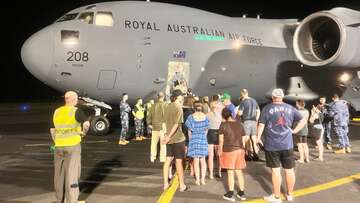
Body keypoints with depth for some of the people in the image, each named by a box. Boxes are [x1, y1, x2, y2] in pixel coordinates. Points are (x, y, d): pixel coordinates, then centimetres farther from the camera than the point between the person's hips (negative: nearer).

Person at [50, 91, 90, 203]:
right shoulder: (76, 111, -11)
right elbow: (87, 124, -27)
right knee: (72, 174, 0)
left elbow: (52, 130, 15)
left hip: (59, 147, 6)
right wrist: (83, 133, -7)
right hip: (73, 146, -5)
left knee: (59, 174, 16)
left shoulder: (57, 112, 8)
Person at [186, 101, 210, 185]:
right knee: (203, 160, 11)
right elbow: (206, 129, 3)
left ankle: (197, 180, 9)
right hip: (203, 139, 2)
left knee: (196, 160, 5)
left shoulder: (191, 117, -9)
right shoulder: (205, 116, -3)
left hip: (194, 139, -2)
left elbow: (189, 130, -3)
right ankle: (203, 179, 14)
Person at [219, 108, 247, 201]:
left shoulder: (223, 125, -8)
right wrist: (242, 150, 17)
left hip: (229, 150, -4)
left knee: (230, 172, 4)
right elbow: (243, 139, 7)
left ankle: (230, 194, 13)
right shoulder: (239, 125, 5)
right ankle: (242, 193, 21)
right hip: (240, 150, 5)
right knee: (239, 172, 13)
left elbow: (221, 140, -7)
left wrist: (220, 150, 5)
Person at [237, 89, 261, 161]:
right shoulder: (254, 101, 10)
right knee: (253, 138, 12)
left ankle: (249, 154, 5)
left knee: (246, 138, 2)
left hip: (246, 121, -6)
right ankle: (255, 154, 15)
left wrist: (238, 111, 7)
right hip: (253, 121, 6)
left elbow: (239, 113, -15)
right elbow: (258, 111, 16)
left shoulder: (243, 102, -11)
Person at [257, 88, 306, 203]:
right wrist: (294, 131, 9)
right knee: (289, 170, 14)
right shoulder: (290, 108, 5)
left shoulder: (267, 108, -5)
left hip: (272, 145, -3)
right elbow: (303, 120, 7)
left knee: (275, 170, 4)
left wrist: (258, 138, 5)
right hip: (287, 145, 3)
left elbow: (261, 125, -7)